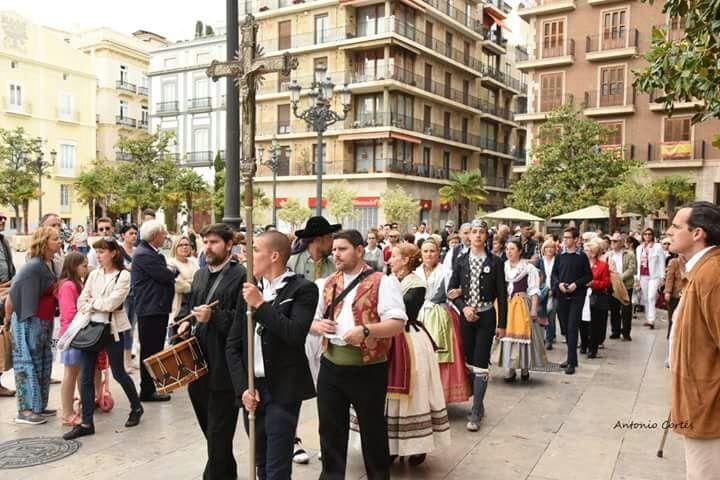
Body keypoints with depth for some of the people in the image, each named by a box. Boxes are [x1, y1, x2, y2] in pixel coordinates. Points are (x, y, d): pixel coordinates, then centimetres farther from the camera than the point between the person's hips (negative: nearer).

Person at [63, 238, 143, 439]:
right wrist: (96, 309, -12)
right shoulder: (94, 274, 9)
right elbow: (81, 301, 4)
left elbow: (112, 303, -16)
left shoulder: (123, 275, -7)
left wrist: (93, 302, -3)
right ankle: (86, 423, 9)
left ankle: (136, 408, 29)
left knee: (118, 373, 6)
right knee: (85, 377, 2)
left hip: (112, 329, -5)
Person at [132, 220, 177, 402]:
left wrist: (170, 270, -4)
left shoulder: (153, 253, 15)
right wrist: (171, 270, -1)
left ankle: (155, 384, 28)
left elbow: (169, 274, 16)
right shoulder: (143, 254, -18)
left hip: (158, 308, 10)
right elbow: (165, 276, -21)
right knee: (150, 350, -3)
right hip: (150, 309, -10)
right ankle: (147, 391, 5)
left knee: (155, 348, 17)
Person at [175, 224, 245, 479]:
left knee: (219, 428, 2)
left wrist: (214, 317, -26)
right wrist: (184, 321, 5)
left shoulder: (241, 276, -12)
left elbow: (244, 317, -19)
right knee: (206, 421, 21)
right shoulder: (200, 274, 14)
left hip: (223, 364, -9)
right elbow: (187, 303, 24)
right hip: (198, 360, 9)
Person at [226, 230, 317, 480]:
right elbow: (233, 345, 7)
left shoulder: (303, 289, -7)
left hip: (282, 391, -5)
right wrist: (242, 388, -3)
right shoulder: (249, 289, 9)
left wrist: (261, 304, -18)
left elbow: (296, 334, -21)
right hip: (251, 388, 5)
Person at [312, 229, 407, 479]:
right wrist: (317, 326, -5)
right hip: (330, 366, 5)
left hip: (368, 369, -5)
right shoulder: (328, 284, 12)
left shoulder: (382, 282, -8)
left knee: (373, 429, 10)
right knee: (330, 428, 15)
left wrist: (365, 330, -29)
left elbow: (397, 323, -16)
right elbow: (312, 321, 19)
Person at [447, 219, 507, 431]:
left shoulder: (495, 262, -2)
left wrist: (502, 324, -2)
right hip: (466, 316, 3)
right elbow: (451, 290, 5)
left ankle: (475, 413, 1)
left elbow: (502, 294, -1)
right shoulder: (461, 261, 4)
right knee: (469, 362, 10)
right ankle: (478, 404, 26)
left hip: (486, 317, -3)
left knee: (480, 365, -5)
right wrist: (464, 307, -11)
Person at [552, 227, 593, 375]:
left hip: (577, 296, -4)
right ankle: (572, 357, 22)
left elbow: (589, 276, 0)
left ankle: (571, 362, -7)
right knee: (565, 327, 9)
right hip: (562, 296, 4)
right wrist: (559, 283, -8)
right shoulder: (560, 256, 8)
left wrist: (576, 284, -14)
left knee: (572, 328, -9)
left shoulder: (582, 256, -1)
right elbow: (554, 274, 11)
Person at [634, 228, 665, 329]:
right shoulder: (639, 248, 12)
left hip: (654, 276, -5)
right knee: (645, 299, 8)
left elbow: (662, 263, -3)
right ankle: (647, 319, 16)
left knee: (651, 297, -14)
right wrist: (637, 277, 9)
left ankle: (651, 320, -16)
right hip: (642, 276, 5)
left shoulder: (657, 247, -2)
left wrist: (662, 277, -7)